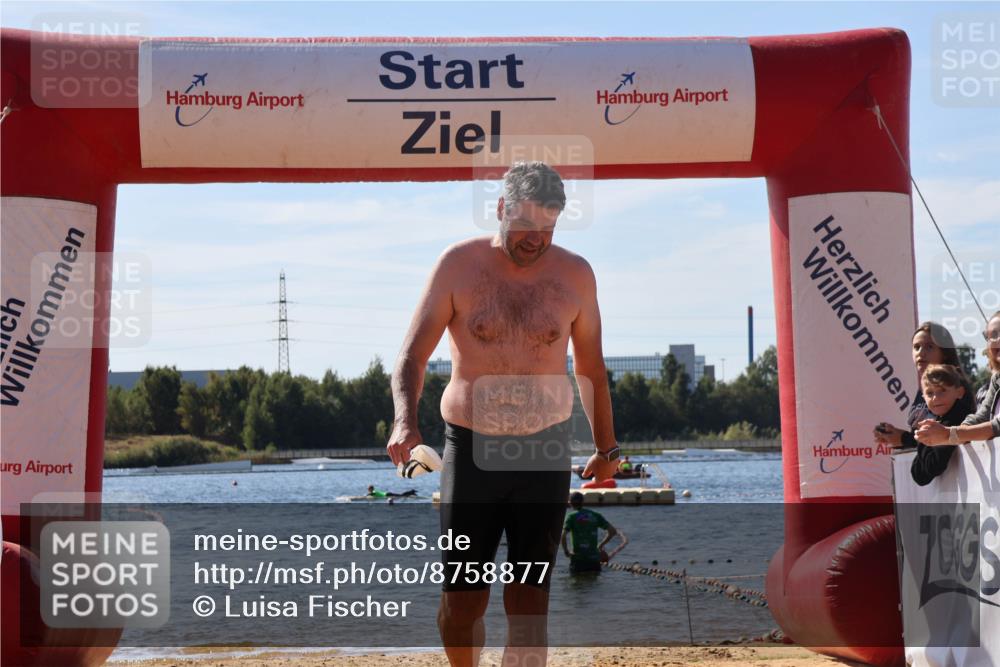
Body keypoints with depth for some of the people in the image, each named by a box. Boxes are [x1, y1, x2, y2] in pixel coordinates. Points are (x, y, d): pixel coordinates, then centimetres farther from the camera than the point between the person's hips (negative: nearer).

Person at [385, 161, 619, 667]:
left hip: (544, 452, 1)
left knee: (529, 600, 1)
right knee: (461, 598, 2)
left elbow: (590, 366, 14)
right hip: (470, 447, -1)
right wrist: (405, 420, -23)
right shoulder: (459, 265, -4)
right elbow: (412, 355, -5)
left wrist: (605, 447, 18)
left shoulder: (575, 274, 2)